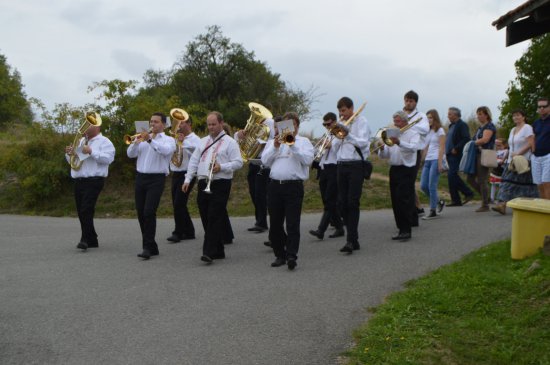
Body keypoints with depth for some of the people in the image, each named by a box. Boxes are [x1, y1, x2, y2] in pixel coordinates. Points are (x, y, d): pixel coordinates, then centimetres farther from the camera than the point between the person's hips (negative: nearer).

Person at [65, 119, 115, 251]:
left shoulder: (104, 142, -1)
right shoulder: (81, 141, 22)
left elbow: (108, 158, -16)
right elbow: (71, 160, 25)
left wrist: (91, 152, -21)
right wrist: (69, 154, 3)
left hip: (93, 182, -8)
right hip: (79, 181, 8)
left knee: (86, 210, -17)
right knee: (81, 212, 8)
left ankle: (85, 239, -15)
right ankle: (92, 240, 16)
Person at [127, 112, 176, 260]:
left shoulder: (168, 140, 4)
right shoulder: (143, 138, 17)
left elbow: (166, 150, -19)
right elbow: (130, 154, 6)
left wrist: (150, 140, -27)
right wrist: (136, 142, -12)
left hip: (156, 179, -5)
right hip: (140, 177, 5)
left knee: (149, 212, -15)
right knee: (140, 212, 6)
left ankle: (148, 247, -11)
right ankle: (151, 246, 17)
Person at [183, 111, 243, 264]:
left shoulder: (229, 142, -1)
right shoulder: (203, 141, 18)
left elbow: (238, 162, -7)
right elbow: (194, 161, 17)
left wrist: (221, 167, -20)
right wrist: (188, 179, 9)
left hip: (220, 184, -6)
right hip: (203, 184, 6)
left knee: (215, 219, -11)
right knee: (206, 219, 7)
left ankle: (209, 252, -15)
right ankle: (218, 251, 16)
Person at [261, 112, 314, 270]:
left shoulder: (303, 141, 10)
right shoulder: (273, 142, 18)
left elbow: (308, 159, -8)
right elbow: (265, 161, 5)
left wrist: (293, 145, -14)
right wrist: (275, 147, -8)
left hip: (294, 186, -4)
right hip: (275, 185, 4)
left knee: (292, 224, -9)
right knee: (275, 224, 7)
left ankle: (291, 256, -14)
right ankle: (280, 255, 18)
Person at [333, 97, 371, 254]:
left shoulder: (361, 121, 0)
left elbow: (363, 142, -13)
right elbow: (335, 147, 13)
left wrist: (348, 135, -23)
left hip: (356, 165, -6)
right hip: (341, 165, 6)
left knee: (352, 202, -11)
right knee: (342, 203, 4)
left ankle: (351, 240, -11)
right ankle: (353, 238, 12)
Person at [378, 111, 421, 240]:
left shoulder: (413, 133, 0)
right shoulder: (392, 135, 16)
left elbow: (414, 147, -22)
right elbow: (384, 155, 12)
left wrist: (399, 142, -37)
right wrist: (382, 149, -11)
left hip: (407, 170, -6)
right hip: (394, 170, 6)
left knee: (403, 200, -13)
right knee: (395, 201, 7)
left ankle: (407, 230, -8)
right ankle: (401, 229, 15)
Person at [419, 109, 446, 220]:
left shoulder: (440, 131, -2)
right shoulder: (428, 131, 18)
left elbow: (442, 148, -9)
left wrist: (440, 163, -15)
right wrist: (422, 160, 13)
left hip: (436, 160, -7)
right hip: (427, 160, 7)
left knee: (431, 186, -8)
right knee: (423, 186, 2)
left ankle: (433, 211, -1)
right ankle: (439, 202, 21)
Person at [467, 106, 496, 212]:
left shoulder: (489, 126, -8)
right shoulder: (480, 127, 20)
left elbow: (485, 139, -21)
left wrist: (474, 143, -9)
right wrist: (476, 143, 0)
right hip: (477, 155, 9)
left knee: (482, 180, -5)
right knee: (470, 178, 8)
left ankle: (485, 205, 3)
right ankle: (485, 196, 22)